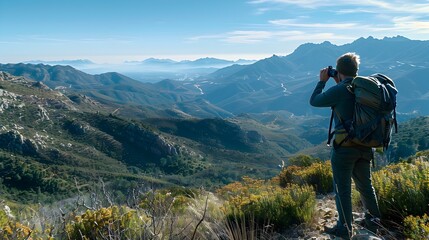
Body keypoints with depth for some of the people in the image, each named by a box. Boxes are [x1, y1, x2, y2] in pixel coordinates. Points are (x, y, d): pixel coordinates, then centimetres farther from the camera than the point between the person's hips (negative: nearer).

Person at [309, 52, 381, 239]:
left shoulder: (339, 90, -15)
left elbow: (314, 101, -3)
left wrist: (322, 81, 9)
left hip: (345, 146, -7)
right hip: (365, 145, 7)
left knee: (342, 188, 5)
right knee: (365, 185, 21)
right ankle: (373, 221, 34)